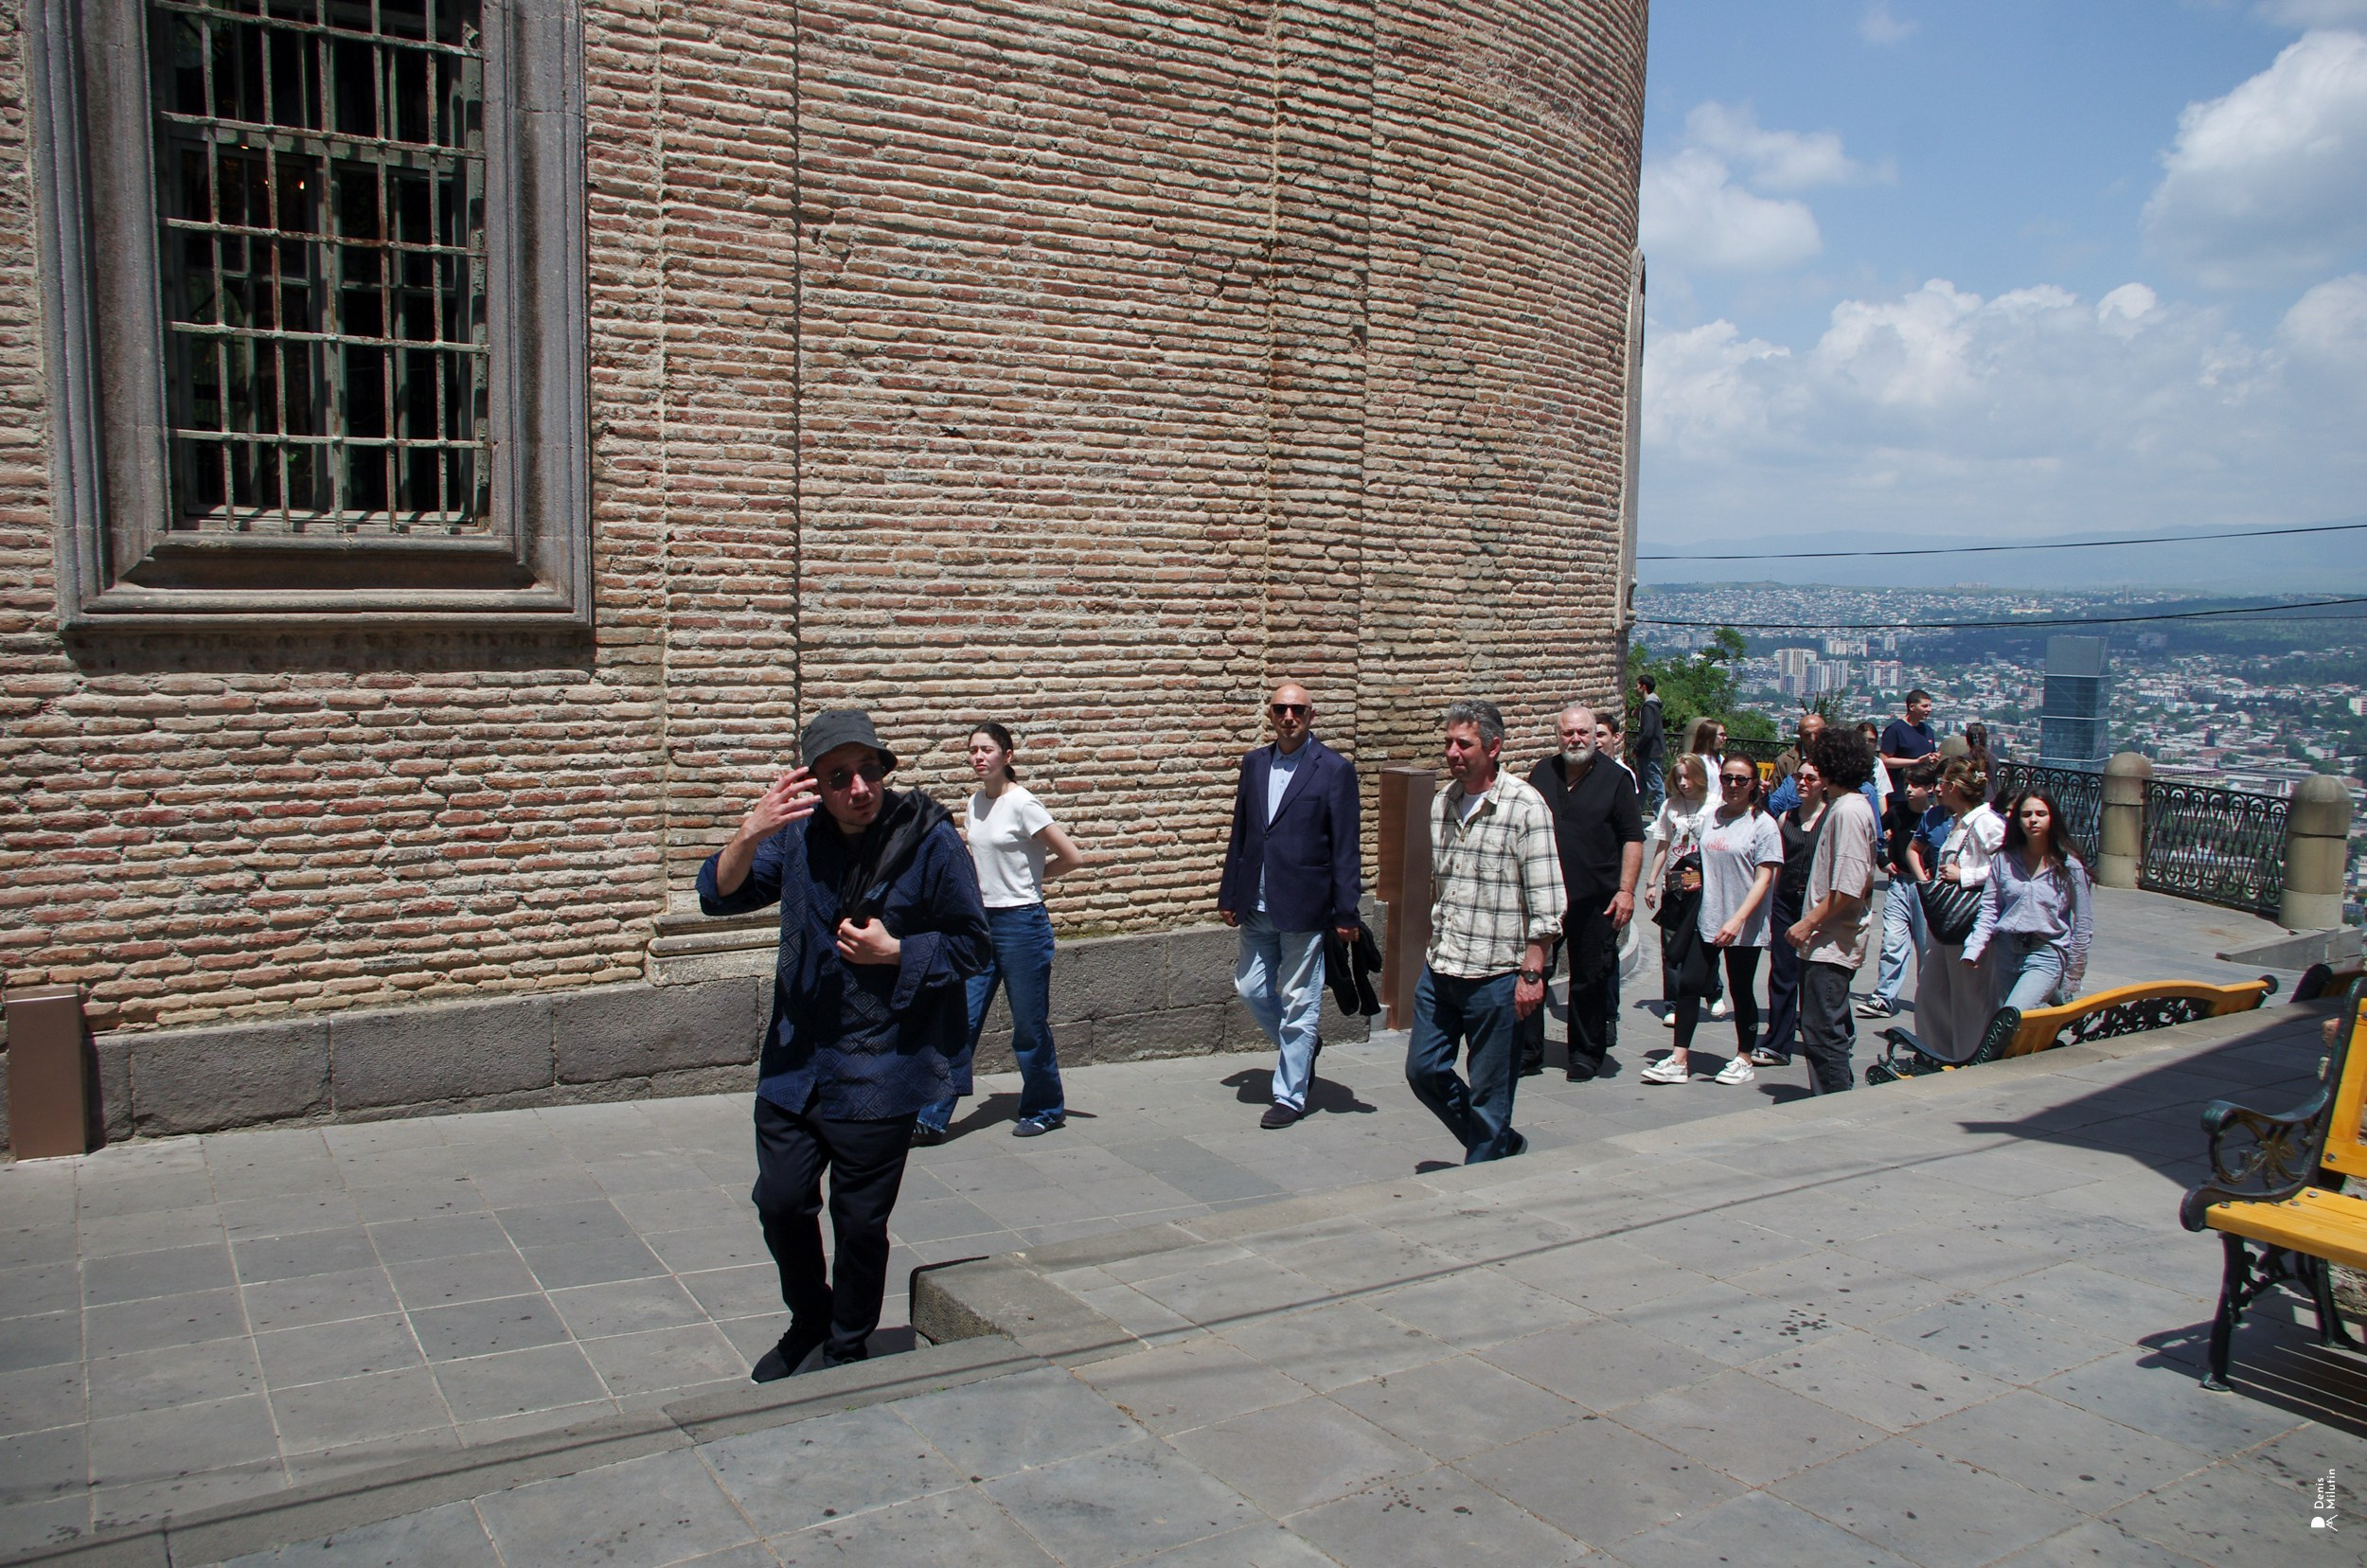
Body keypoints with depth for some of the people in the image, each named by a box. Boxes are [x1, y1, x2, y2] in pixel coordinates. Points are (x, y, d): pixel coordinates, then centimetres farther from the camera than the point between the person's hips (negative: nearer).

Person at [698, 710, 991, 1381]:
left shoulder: (930, 840, -12)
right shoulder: (797, 834, 0)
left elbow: (973, 946, -4)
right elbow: (719, 896, -5)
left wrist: (896, 953, -18)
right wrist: (750, 834, -23)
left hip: (879, 1071, -4)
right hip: (795, 1058, 4)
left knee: (859, 1220, 7)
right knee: (780, 1201, 9)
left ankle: (847, 1350, 31)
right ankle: (809, 1320, 38)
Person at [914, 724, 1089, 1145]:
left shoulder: (1022, 804, -13)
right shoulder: (975, 802, 8)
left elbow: (1072, 857, -12)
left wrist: (1032, 875, 0)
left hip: (1022, 922, -6)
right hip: (982, 921, 6)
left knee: (1029, 1025, 5)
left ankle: (1044, 1109, 24)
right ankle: (932, 1119, 8)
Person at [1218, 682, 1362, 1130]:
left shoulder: (1334, 770, -7)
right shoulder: (1254, 764, 9)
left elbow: (1345, 848, -8)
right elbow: (1240, 835, 14)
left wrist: (1346, 913, -10)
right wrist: (1228, 896, 11)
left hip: (1304, 907, -5)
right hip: (1257, 905, 5)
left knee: (1299, 1003, 2)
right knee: (1251, 988, 11)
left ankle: (1289, 1095, 14)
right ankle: (1298, 1048, 37)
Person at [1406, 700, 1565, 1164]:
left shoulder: (1525, 807, -11)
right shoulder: (1442, 802, 9)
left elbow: (1545, 902, -12)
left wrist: (1531, 973, -15)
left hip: (1495, 975, -7)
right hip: (1438, 970, 7)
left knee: (1489, 1090, 4)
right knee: (1424, 1072, 11)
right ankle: (1501, 1143, 30)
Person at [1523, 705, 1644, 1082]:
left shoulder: (1616, 777, -1)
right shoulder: (1542, 773, 8)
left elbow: (1633, 839, -3)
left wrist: (1626, 889, -10)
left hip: (1595, 899, -2)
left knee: (1590, 980, 7)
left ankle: (1586, 1054, 21)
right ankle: (1527, 1052, 11)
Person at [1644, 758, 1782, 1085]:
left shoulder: (1763, 825, -8)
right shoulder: (1711, 818, 9)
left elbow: (1764, 878, -13)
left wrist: (1737, 919, -21)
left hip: (1744, 927, -5)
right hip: (1706, 921, 5)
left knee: (1741, 992, 7)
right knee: (1688, 984, -1)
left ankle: (1743, 1060, 24)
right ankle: (1679, 1060, 4)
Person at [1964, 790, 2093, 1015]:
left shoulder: (2069, 867, -2)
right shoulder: (2004, 859, 6)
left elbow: (2081, 925, 2)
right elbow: (1989, 908, 6)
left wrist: (2071, 978, 3)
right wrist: (1973, 949, -7)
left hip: (2046, 956, -4)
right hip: (2006, 952, 4)